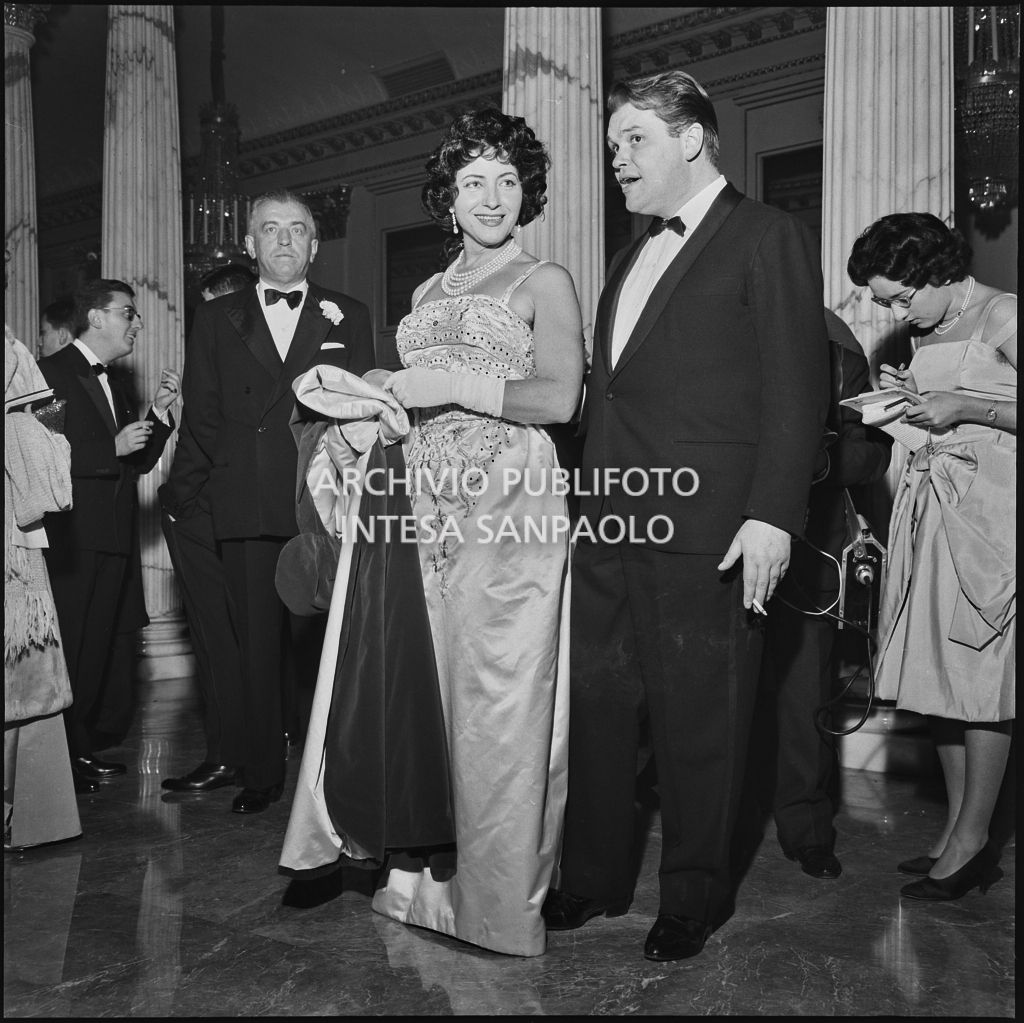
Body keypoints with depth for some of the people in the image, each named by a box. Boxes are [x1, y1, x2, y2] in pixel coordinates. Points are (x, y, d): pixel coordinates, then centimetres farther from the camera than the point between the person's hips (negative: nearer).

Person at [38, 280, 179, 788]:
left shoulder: (112, 385, 19)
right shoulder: (51, 373, -7)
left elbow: (138, 462, 18)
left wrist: (159, 412, 6)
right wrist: (114, 447, -18)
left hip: (113, 537, 8)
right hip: (73, 539, -8)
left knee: (100, 645, 12)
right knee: (72, 646, -3)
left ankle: (88, 736, 23)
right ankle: (68, 751, 8)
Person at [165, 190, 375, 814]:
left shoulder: (348, 317, 13)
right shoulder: (218, 319, 16)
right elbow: (201, 418, 11)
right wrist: (187, 496, 4)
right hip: (244, 507, 2)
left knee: (325, 642, -3)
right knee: (256, 646, 5)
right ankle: (261, 775, 16)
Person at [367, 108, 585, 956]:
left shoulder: (543, 283, 2)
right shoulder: (428, 293, 20)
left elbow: (560, 397, -10)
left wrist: (453, 384, -13)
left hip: (508, 504, -6)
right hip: (429, 505, 6)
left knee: (498, 696, -3)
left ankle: (501, 896, 8)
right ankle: (430, 875, 21)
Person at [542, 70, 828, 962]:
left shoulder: (770, 240, -3)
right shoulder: (634, 256, 20)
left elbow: (796, 389, -9)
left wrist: (771, 516, -17)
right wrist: (590, 498, 12)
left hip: (704, 534, -7)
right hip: (610, 526, 7)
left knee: (697, 725, 4)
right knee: (598, 709, 13)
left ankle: (694, 900, 22)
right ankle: (596, 879, 29)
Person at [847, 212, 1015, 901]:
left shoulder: (1002, 315, -7)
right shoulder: (928, 333, 16)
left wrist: (963, 407, -14)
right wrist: (913, 399, 5)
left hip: (988, 504, -8)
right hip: (932, 501, 8)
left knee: (979, 673, -4)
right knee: (940, 672, 6)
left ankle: (972, 843, 4)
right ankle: (960, 834, 14)